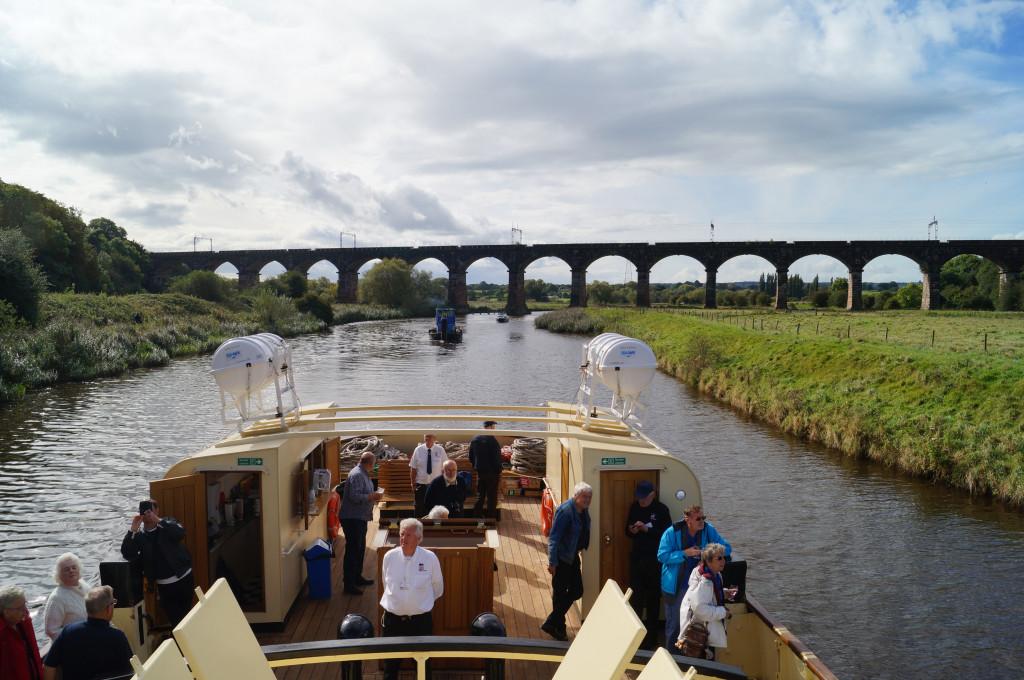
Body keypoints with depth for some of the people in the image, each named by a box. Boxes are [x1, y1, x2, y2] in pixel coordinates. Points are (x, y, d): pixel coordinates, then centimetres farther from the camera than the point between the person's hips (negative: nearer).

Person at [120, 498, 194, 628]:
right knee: (175, 620, -1)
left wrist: (158, 521, -28)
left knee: (186, 616, 11)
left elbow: (180, 533, -21)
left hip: (184, 579, 0)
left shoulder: (167, 523, 1)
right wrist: (133, 530, -19)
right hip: (163, 585, 1)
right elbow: (126, 554, -11)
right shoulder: (138, 534, 3)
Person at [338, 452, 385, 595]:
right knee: (353, 550, -6)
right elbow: (355, 496, -28)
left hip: (360, 518, 11)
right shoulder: (357, 475, -19)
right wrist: (374, 496, -19)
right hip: (352, 519, -11)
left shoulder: (364, 474, 14)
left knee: (360, 548, 18)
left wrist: (374, 495, 8)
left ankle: (357, 577, 30)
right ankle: (349, 583, 0)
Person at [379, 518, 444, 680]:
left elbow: (437, 588, 7)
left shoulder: (430, 558, -9)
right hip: (392, 617, 1)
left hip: (421, 619, -1)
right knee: (390, 662, 12)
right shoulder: (389, 557, -5)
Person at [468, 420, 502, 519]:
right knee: (492, 496, 5)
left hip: (479, 473, 5)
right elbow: (497, 459, -16)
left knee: (480, 495, 16)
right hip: (491, 473, -5)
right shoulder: (492, 440, -18)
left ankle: (477, 515, 19)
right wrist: (499, 472, -5)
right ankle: (491, 518, 10)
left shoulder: (475, 439, 2)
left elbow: (471, 457, 10)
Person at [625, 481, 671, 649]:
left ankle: (651, 638, 17)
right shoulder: (634, 508, 6)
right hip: (637, 558, 4)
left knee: (653, 599, 6)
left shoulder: (661, 509, -9)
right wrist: (631, 531, -9)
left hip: (655, 559, -4)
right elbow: (628, 532, 14)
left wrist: (647, 529, -23)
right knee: (635, 597, 6)